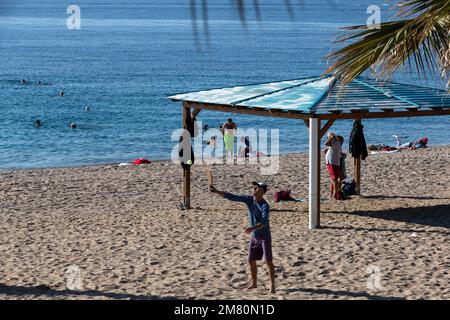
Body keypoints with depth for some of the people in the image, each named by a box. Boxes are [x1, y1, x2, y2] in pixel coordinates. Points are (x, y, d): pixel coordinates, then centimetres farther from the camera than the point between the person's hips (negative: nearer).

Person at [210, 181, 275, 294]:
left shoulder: (265, 206, -22)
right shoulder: (249, 199, -3)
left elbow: (264, 222, -34)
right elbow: (231, 197, -5)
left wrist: (253, 228, -50)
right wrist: (216, 191, -13)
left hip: (264, 237, -7)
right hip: (254, 237, 7)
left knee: (268, 261, -7)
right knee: (251, 260, 11)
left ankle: (272, 286, -2)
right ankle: (254, 283, 26)